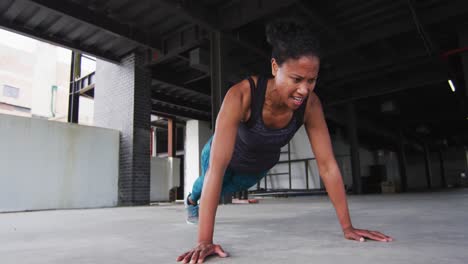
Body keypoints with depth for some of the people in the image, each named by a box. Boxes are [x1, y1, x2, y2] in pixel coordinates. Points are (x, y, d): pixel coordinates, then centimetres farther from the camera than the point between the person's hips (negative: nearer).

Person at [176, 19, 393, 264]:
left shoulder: (310, 103, -33)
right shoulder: (242, 95, -46)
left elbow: (327, 164, -27)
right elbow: (217, 168, -49)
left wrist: (347, 226, -25)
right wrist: (204, 241, -52)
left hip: (259, 165, 4)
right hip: (229, 158, -3)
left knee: (228, 188, 35)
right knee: (207, 183, 31)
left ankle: (201, 200, 72)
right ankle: (192, 198, 71)